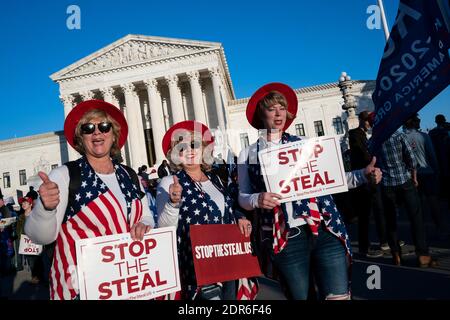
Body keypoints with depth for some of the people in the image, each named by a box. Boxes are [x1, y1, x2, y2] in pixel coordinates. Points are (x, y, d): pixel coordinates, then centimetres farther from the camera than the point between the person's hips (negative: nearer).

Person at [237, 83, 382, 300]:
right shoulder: (248, 155, 6)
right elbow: (242, 197, 8)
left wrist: (363, 175, -2)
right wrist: (257, 200, -14)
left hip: (325, 231, 1)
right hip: (285, 239, -1)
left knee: (339, 296, -1)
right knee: (300, 296, 10)